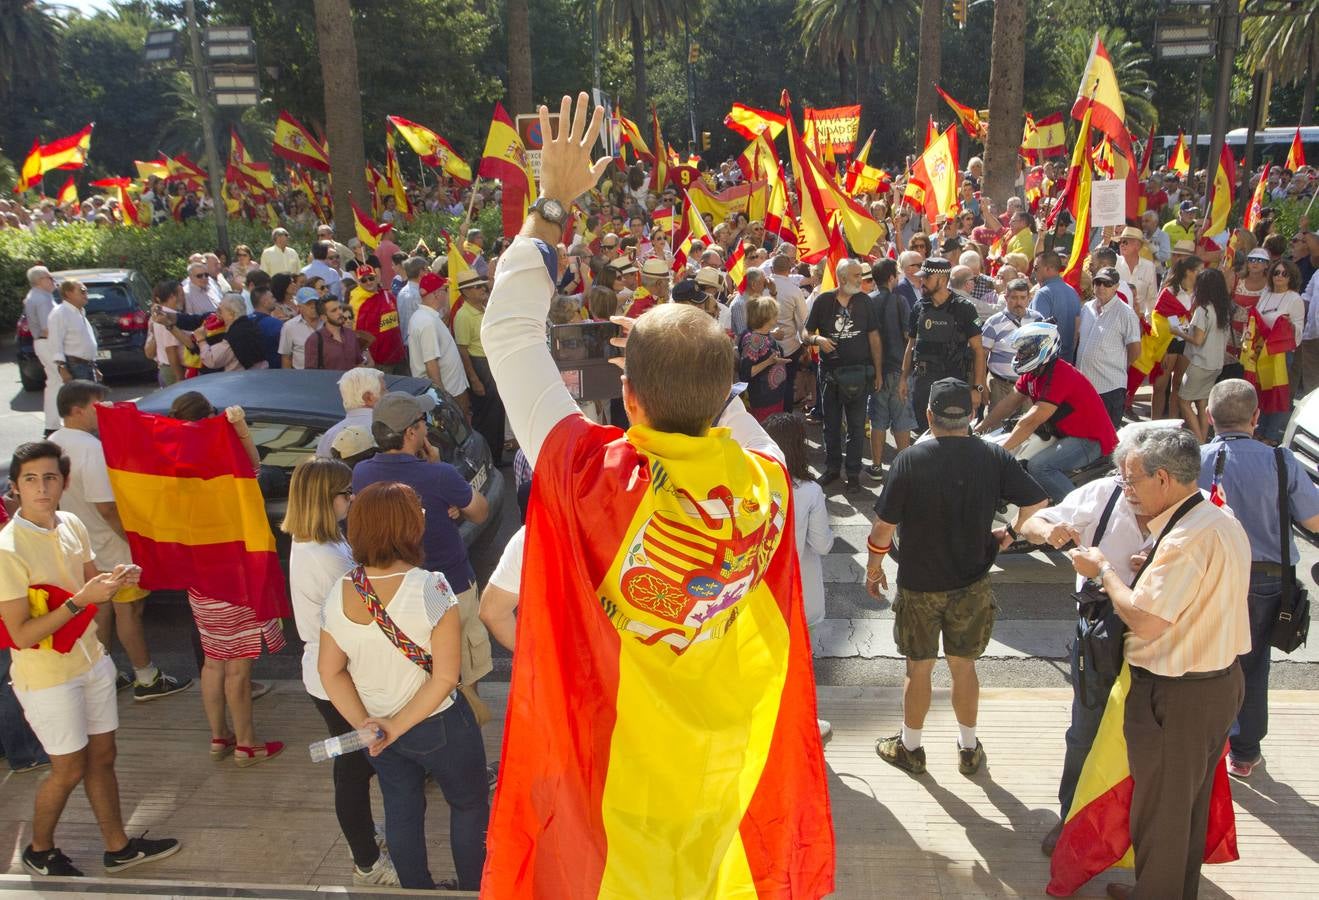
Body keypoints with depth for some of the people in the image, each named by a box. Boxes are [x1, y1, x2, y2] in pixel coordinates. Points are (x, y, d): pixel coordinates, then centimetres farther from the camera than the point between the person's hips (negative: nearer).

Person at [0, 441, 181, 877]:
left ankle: (118, 847, 35)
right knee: (69, 770, 9)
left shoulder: (71, 525, -3)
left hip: (91, 661, 7)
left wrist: (116, 578, -10)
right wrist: (80, 600, -30)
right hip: (46, 677, -6)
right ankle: (39, 851, 35)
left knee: (102, 757, 18)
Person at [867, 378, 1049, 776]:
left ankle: (910, 747, 30)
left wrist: (874, 566, 1)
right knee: (964, 667, 18)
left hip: (919, 586, -2)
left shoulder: (909, 460, -17)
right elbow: (1037, 504, -7)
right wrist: (1009, 534, 10)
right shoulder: (994, 457, -9)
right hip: (972, 585, 2)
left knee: (918, 669, 13)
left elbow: (884, 526, -15)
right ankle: (969, 749, 33)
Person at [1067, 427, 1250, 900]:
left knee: (1160, 810, 10)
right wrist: (1149, 572, 3)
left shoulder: (1187, 538, -28)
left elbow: (1144, 620, -28)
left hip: (1175, 696, -10)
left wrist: (1104, 569, -15)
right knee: (1191, 803, 26)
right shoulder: (1222, 521, 5)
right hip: (1220, 680, 10)